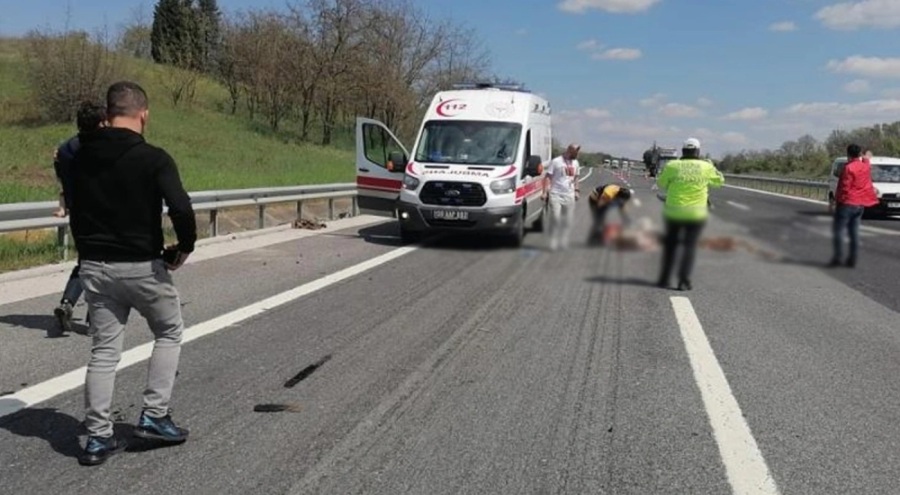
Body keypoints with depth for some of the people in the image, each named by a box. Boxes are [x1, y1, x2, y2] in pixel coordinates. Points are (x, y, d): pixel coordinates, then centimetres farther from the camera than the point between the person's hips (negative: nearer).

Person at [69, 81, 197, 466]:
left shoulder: (83, 157, 6)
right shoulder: (152, 158, -13)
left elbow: (75, 211, 11)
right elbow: (181, 209, -24)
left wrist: (91, 251, 16)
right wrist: (184, 248, -7)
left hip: (94, 267, 5)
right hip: (141, 266, -5)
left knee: (103, 351, 11)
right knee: (169, 334, 17)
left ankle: (98, 438, 14)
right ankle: (154, 417, 12)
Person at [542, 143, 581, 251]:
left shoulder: (575, 162, 12)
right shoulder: (556, 161, -6)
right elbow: (548, 177, -6)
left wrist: (577, 190, 16)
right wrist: (545, 191, -14)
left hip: (570, 196, 6)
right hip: (556, 195, -6)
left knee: (568, 220, 5)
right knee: (555, 218, -13)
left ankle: (564, 242, 14)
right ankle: (553, 243, -6)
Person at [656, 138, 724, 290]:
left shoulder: (672, 166, -5)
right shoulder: (706, 167, -4)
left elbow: (661, 184, 8)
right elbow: (719, 181, 13)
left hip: (674, 211, 1)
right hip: (696, 214, -1)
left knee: (670, 245, 15)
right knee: (690, 246, 6)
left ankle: (664, 279, 17)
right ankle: (684, 281, 0)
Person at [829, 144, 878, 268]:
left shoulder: (849, 168, -16)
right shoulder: (866, 166, 8)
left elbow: (844, 187, -19)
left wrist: (838, 200, -9)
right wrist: (866, 159, 56)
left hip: (847, 203, -8)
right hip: (860, 204, 8)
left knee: (838, 229, -3)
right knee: (854, 232, 10)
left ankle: (838, 257, -10)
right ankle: (852, 259, 10)